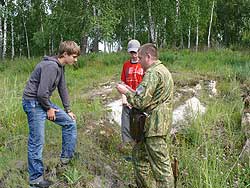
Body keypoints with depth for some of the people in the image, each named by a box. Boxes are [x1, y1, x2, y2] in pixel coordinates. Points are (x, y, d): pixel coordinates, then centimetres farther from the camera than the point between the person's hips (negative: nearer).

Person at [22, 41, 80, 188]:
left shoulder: (60, 67, 8)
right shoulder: (51, 66, -23)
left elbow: (62, 88, 16)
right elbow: (42, 92, -27)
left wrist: (68, 110, 18)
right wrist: (49, 109, -11)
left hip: (45, 101, 10)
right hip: (34, 102, -10)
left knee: (70, 122, 12)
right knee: (37, 142, -4)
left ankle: (67, 156, 22)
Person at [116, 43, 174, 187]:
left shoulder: (153, 72, -17)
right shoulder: (162, 70, 17)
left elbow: (140, 102, -20)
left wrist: (126, 92, -5)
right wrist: (131, 90, 15)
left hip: (154, 126, -11)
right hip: (155, 123, 11)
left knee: (161, 165, -3)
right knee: (139, 154, 21)